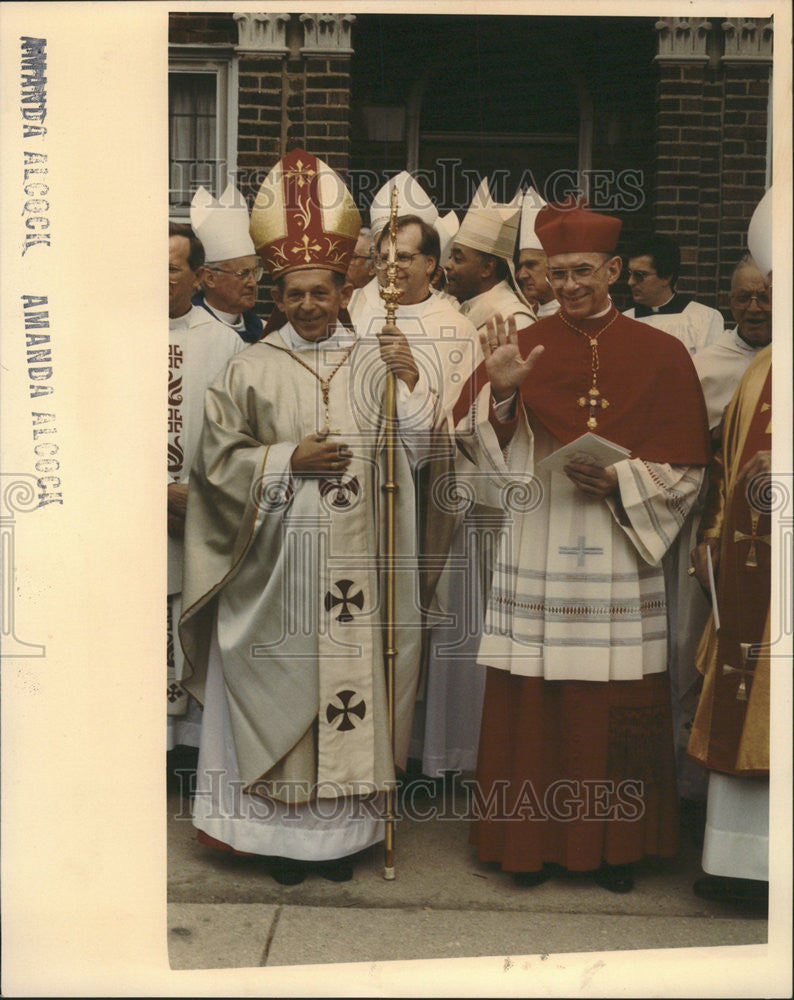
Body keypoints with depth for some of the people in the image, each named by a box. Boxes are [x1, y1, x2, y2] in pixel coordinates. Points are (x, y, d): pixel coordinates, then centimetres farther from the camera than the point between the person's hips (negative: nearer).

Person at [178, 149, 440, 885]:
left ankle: (343, 825, 19)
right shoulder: (251, 369, 4)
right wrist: (289, 460, -12)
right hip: (279, 562, -1)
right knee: (282, 681, 4)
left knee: (351, 677, 4)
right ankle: (281, 830, 19)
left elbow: (415, 449, 4)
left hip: (355, 561, 1)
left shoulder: (375, 360, 7)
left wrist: (410, 381, -11)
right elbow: (218, 457, 1)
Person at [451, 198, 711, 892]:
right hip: (537, 557, 0)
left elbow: (687, 469, 3)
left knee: (620, 705, 5)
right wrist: (499, 389, -20)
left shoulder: (661, 354, 4)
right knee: (533, 703, 3)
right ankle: (533, 838, 21)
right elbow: (475, 441, -2)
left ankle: (615, 844, 23)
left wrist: (618, 480, -13)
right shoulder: (523, 345, 6)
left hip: (621, 556, 0)